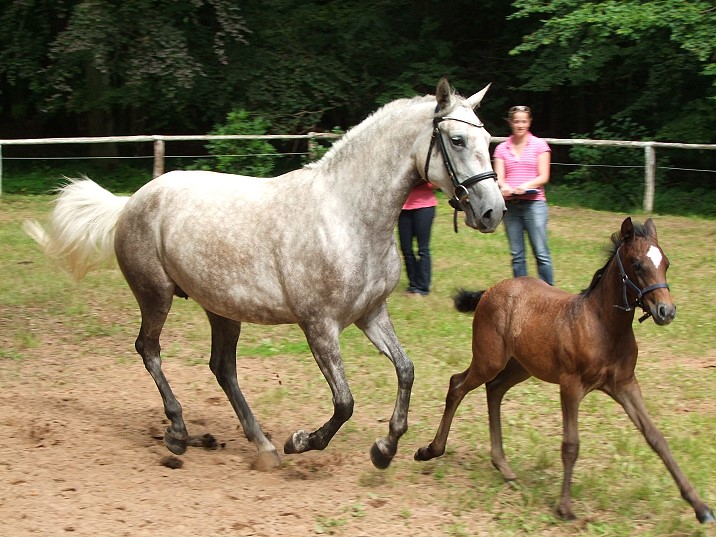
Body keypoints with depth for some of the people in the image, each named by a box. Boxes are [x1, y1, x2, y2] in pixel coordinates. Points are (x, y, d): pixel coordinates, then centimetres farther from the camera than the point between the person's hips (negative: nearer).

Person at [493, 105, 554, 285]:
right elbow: (499, 177, 3)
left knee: (541, 253, -7)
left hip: (534, 203, -3)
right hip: (510, 204, 3)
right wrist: (504, 187, -20)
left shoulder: (539, 145, 5)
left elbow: (544, 177, -1)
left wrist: (526, 186, -19)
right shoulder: (502, 149, 11)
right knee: (517, 255, 5)